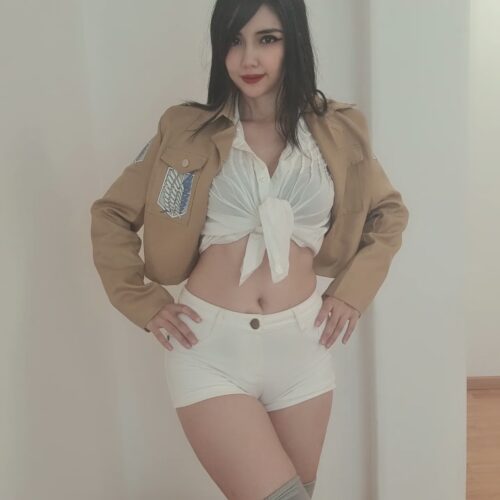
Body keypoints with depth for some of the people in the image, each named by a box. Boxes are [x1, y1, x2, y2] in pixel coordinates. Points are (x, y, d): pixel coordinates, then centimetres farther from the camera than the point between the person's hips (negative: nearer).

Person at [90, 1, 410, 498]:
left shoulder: (337, 130, 3)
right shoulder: (187, 131, -1)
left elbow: (389, 213, 17)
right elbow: (111, 215, 7)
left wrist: (353, 290, 5)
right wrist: (144, 303, -1)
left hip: (301, 345, 3)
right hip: (211, 347, -2)